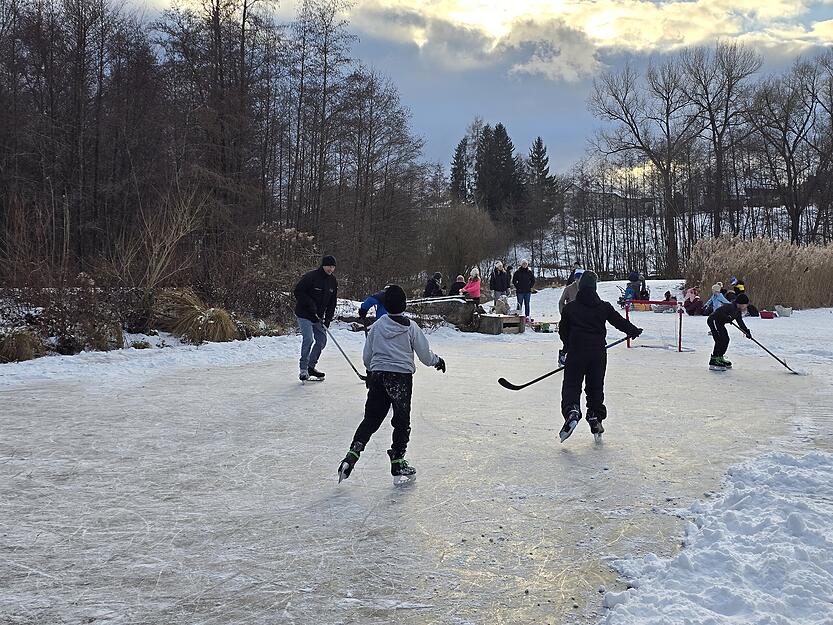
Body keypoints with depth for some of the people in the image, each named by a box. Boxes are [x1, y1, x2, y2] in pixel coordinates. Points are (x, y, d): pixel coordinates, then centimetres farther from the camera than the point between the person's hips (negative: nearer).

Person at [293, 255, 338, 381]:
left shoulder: (333, 282, 5)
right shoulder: (311, 276, -16)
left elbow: (332, 303, 10)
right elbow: (297, 292, -17)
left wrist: (327, 319, 1)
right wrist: (310, 304, -21)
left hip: (318, 317, 7)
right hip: (304, 314, -7)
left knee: (322, 340, 6)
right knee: (308, 339, -18)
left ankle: (311, 366, 21)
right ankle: (303, 369, -9)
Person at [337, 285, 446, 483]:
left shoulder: (377, 326, 3)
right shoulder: (411, 327, -5)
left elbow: (367, 356, 10)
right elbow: (425, 355, -1)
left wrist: (371, 372, 29)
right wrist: (437, 361, 20)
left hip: (377, 376, 3)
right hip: (401, 377, -3)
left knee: (371, 418, 10)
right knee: (402, 421, 8)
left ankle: (353, 453, -2)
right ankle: (397, 462, 11)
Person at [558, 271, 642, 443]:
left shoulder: (570, 307, 0)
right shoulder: (604, 307, 2)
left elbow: (563, 330, 7)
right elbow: (619, 321, 8)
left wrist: (568, 347, 22)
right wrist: (633, 331, 27)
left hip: (576, 352, -2)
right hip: (598, 353, 2)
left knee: (571, 384, 2)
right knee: (595, 387, 15)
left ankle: (572, 412, -24)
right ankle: (595, 419, 14)